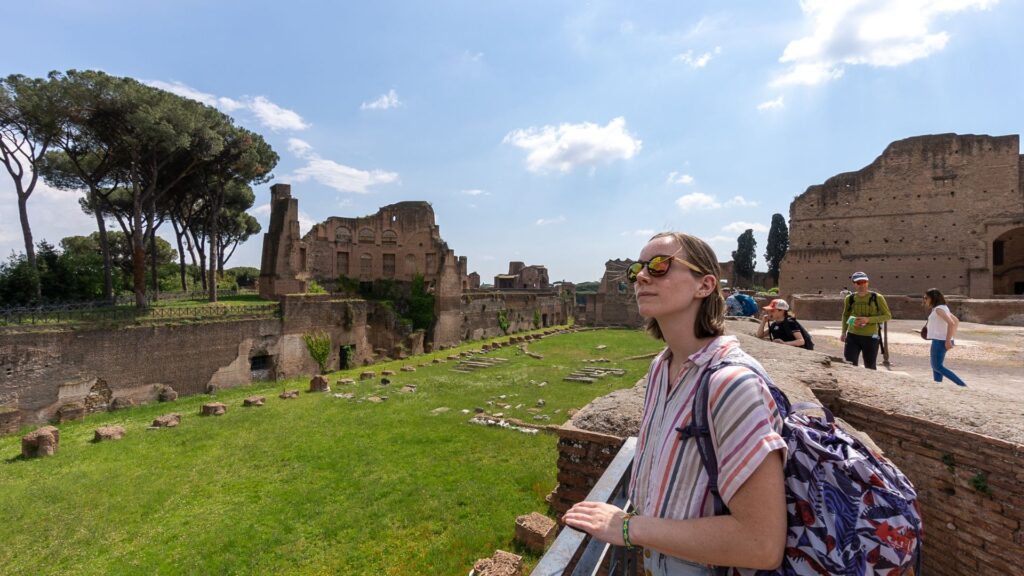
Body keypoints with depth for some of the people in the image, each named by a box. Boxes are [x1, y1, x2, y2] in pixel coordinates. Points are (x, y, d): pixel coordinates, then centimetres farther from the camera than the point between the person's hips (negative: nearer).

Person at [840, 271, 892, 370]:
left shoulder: (877, 298, -4)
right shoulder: (850, 298, 3)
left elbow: (888, 316, -2)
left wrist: (868, 319, -17)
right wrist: (844, 332, 11)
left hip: (870, 337, -1)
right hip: (852, 336, 2)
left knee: (870, 367, 10)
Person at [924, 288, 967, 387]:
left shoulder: (938, 309, -16)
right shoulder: (944, 308, 15)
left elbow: (951, 323, -26)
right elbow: (956, 321, 25)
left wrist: (948, 340, -25)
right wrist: (952, 335, 21)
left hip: (940, 341, -10)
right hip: (940, 340, 10)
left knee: (938, 366, -5)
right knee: (936, 366, 16)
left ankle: (962, 385, -8)